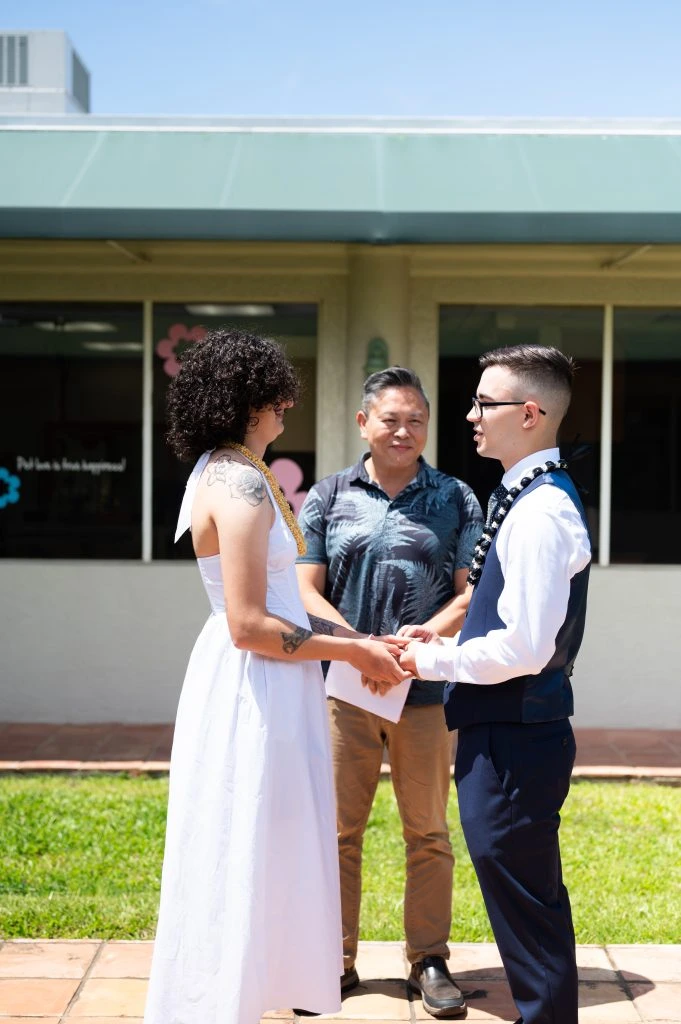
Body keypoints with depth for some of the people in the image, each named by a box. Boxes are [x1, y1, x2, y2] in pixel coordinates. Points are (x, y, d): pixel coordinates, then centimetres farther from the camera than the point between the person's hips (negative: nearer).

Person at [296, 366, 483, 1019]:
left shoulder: (455, 499, 6)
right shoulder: (328, 498, 6)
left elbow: (472, 592, 2)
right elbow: (305, 589, 1)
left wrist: (427, 636, -17)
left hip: (427, 689, 0)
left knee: (427, 831, 7)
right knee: (339, 829, 6)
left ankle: (429, 959, 19)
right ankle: (337, 959, 18)